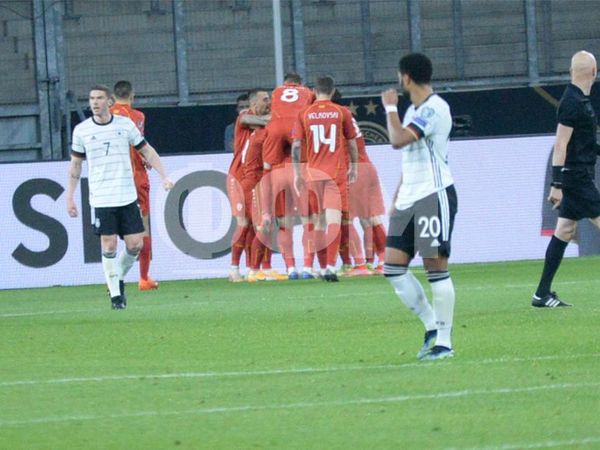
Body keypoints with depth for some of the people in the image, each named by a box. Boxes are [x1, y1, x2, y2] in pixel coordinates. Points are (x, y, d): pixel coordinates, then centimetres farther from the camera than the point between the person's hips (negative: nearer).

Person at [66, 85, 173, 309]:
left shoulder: (125, 124, 3)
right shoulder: (81, 130, 1)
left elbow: (147, 150, 12)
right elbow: (75, 164, 11)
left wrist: (164, 176, 3)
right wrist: (70, 197, 8)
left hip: (127, 196, 1)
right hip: (101, 198, -1)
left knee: (135, 244, -2)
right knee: (109, 246, -6)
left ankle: (119, 280, 24)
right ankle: (115, 294, 4)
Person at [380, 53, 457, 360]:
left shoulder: (434, 108, -13)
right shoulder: (413, 110, 18)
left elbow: (398, 139, -25)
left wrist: (390, 107, -10)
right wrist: (397, 199, 21)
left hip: (435, 195, -9)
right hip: (409, 199, 9)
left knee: (436, 267, -7)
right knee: (393, 268, 2)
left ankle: (444, 341, -2)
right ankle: (432, 326, 11)